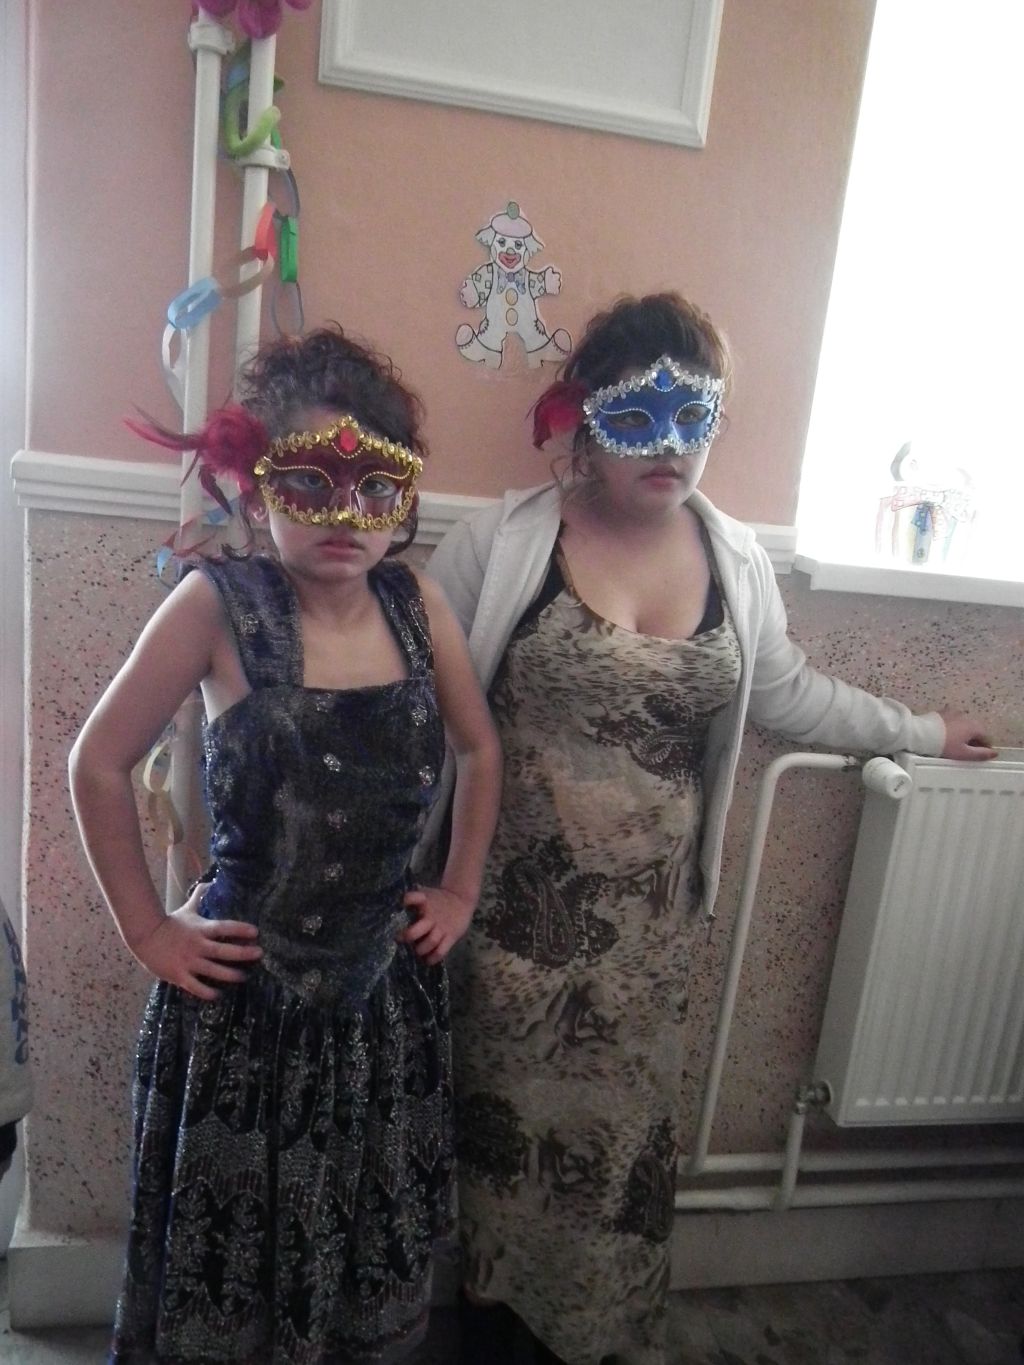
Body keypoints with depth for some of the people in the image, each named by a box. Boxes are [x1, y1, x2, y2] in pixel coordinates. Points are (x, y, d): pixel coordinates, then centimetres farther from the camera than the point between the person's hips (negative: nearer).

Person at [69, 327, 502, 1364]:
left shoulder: (417, 604, -4)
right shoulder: (219, 603, -15)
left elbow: (479, 749, 9)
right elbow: (99, 764, -7)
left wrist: (460, 890, 7)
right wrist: (146, 931, -5)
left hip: (386, 987, 4)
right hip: (242, 996, -3)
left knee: (370, 1252, 22)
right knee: (231, 1256, 17)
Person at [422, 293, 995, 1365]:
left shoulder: (737, 560, 2)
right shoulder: (504, 541, -11)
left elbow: (789, 695, 15)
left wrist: (920, 731, 23)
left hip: (643, 911, 3)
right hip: (514, 896, -2)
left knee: (622, 1113, 17)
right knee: (505, 1100, 15)